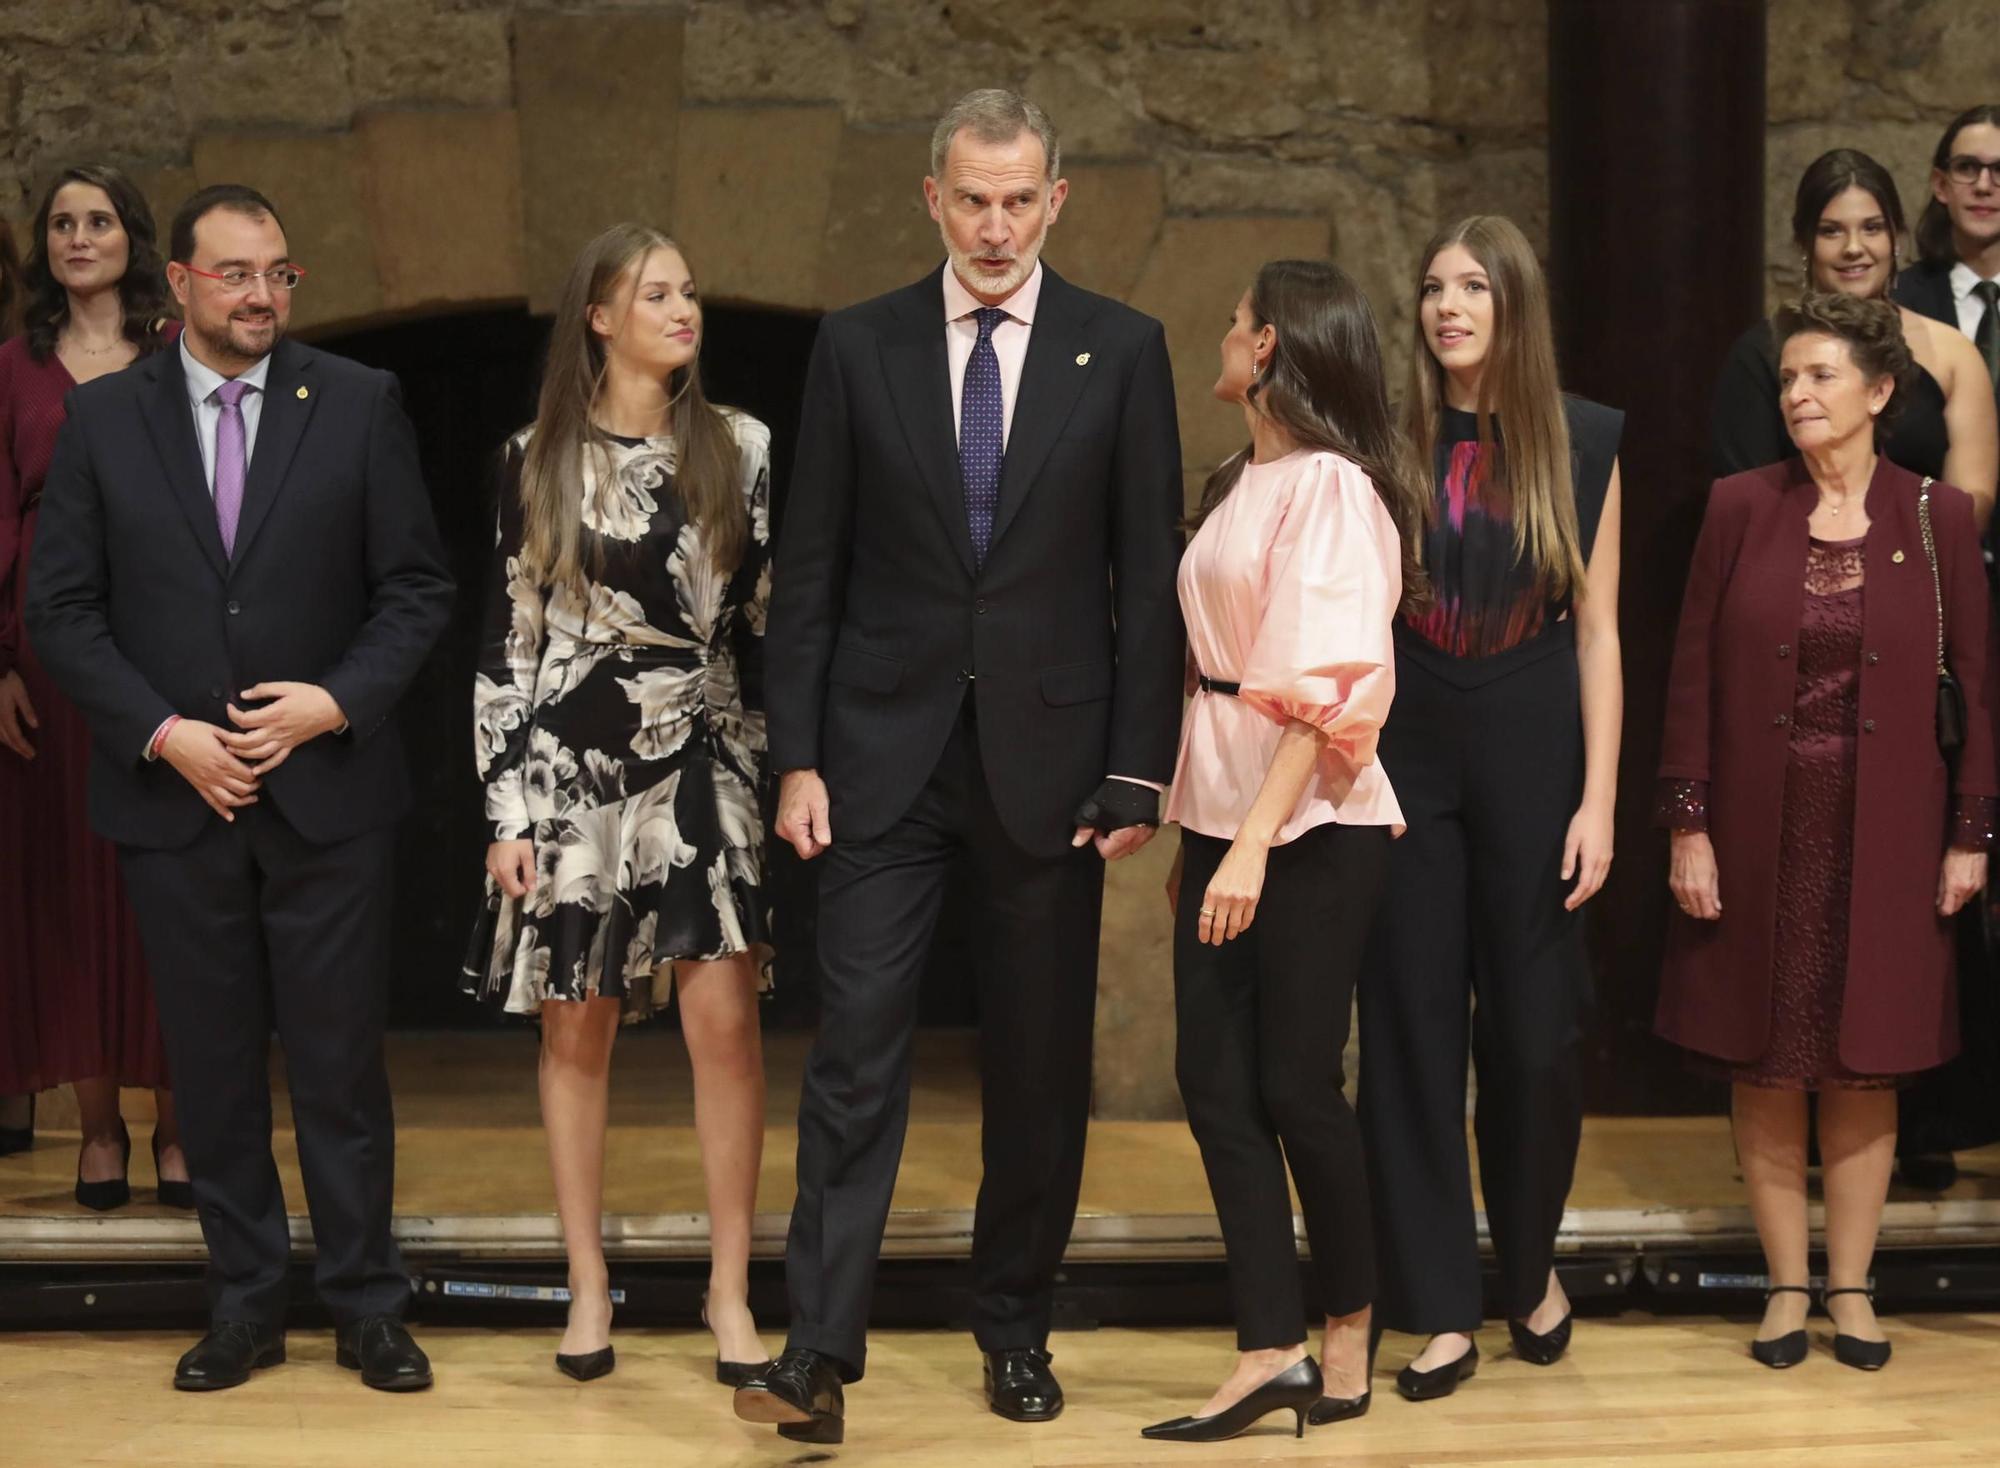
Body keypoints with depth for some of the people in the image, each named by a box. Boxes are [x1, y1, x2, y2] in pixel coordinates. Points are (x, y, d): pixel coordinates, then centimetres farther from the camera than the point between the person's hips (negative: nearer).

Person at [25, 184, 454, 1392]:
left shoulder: (359, 405, 2)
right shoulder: (105, 419, 4)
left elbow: (417, 589, 2)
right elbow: (62, 607, 2)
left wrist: (340, 701, -12)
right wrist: (160, 734, -9)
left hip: (328, 793, -1)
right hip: (174, 795, 1)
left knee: (342, 1063, 3)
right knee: (215, 1065, 9)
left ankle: (368, 1306, 15)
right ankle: (246, 1305, 20)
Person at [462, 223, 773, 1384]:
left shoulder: (742, 449, 5)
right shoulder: (538, 461, 3)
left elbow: (778, 615, 7)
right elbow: (509, 639, 3)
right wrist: (508, 809, -1)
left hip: (704, 766, 0)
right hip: (570, 767, 0)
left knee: (724, 1017, -9)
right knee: (576, 1028, 5)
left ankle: (732, 1290, 1)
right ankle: (589, 1285, 17)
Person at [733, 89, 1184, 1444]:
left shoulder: (1121, 351, 1)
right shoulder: (858, 348, 3)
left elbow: (1149, 579, 0)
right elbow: (812, 569, 4)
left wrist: (1138, 771, -4)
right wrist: (798, 756, -2)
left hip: (1050, 756, 0)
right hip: (888, 753, 0)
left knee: (1042, 1064, 8)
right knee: (856, 1047, -5)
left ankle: (1017, 1330, 22)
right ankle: (823, 1346, -4)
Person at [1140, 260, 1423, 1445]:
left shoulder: (1331, 488, -12)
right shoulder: (1243, 483, 14)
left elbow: (1323, 687, -19)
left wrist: (1256, 843, -24)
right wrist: (1196, 834, 13)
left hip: (1312, 823, -8)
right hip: (1225, 808, 8)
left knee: (1295, 1083, -2)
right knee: (1216, 1080, 2)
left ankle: (1346, 1345, 15)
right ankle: (1272, 1353, 5)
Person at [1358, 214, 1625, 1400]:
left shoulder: (1583, 444, 0)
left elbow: (1597, 633, 0)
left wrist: (1598, 801, -5)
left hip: (1532, 756, 0)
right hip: (1404, 755, 1)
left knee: (1534, 1025, 6)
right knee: (1412, 1026, 1)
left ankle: (1533, 1267, 29)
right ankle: (1439, 1304, 10)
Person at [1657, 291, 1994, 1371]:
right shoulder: (1740, 508, -1)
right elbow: (1694, 674, -1)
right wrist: (1687, 825, -5)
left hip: (1884, 834, 0)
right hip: (1760, 828, 0)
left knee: (1866, 1063, 6)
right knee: (1764, 1063, 5)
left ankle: (1852, 1285, 17)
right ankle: (1786, 1286, 16)